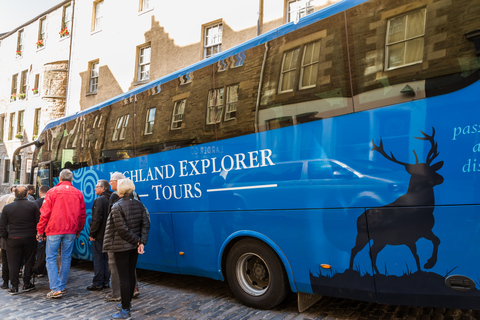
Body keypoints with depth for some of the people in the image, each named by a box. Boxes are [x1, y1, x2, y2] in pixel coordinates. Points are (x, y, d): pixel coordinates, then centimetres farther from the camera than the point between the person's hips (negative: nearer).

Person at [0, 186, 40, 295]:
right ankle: (27, 284, 18)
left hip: (13, 240, 1)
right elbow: (39, 222, -5)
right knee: (29, 261, 12)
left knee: (13, 263, 9)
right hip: (30, 239, -1)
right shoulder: (33, 206, -5)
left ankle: (14, 287, 11)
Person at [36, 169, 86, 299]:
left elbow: (45, 213, -4)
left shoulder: (52, 192, -3)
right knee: (66, 258, 11)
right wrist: (78, 230, 18)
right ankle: (62, 286, 19)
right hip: (71, 231, 3)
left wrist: (40, 230, 4)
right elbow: (83, 214, 9)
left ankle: (55, 289, -3)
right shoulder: (78, 193, 6)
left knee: (51, 258, 4)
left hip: (54, 230, -3)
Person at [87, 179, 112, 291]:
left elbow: (97, 219, -19)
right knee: (106, 258, 13)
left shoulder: (99, 200, -14)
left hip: (99, 235, -8)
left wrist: (92, 233, -12)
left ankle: (97, 284, 6)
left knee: (98, 259, 0)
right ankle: (105, 282, 20)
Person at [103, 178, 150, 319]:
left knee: (123, 277, 0)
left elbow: (122, 229, -19)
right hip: (134, 246, 7)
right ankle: (127, 302, 33)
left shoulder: (117, 207, -15)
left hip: (121, 246, -7)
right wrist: (142, 242, -6)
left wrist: (137, 241, -9)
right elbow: (146, 224, -3)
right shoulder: (139, 204, 3)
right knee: (131, 274, 17)